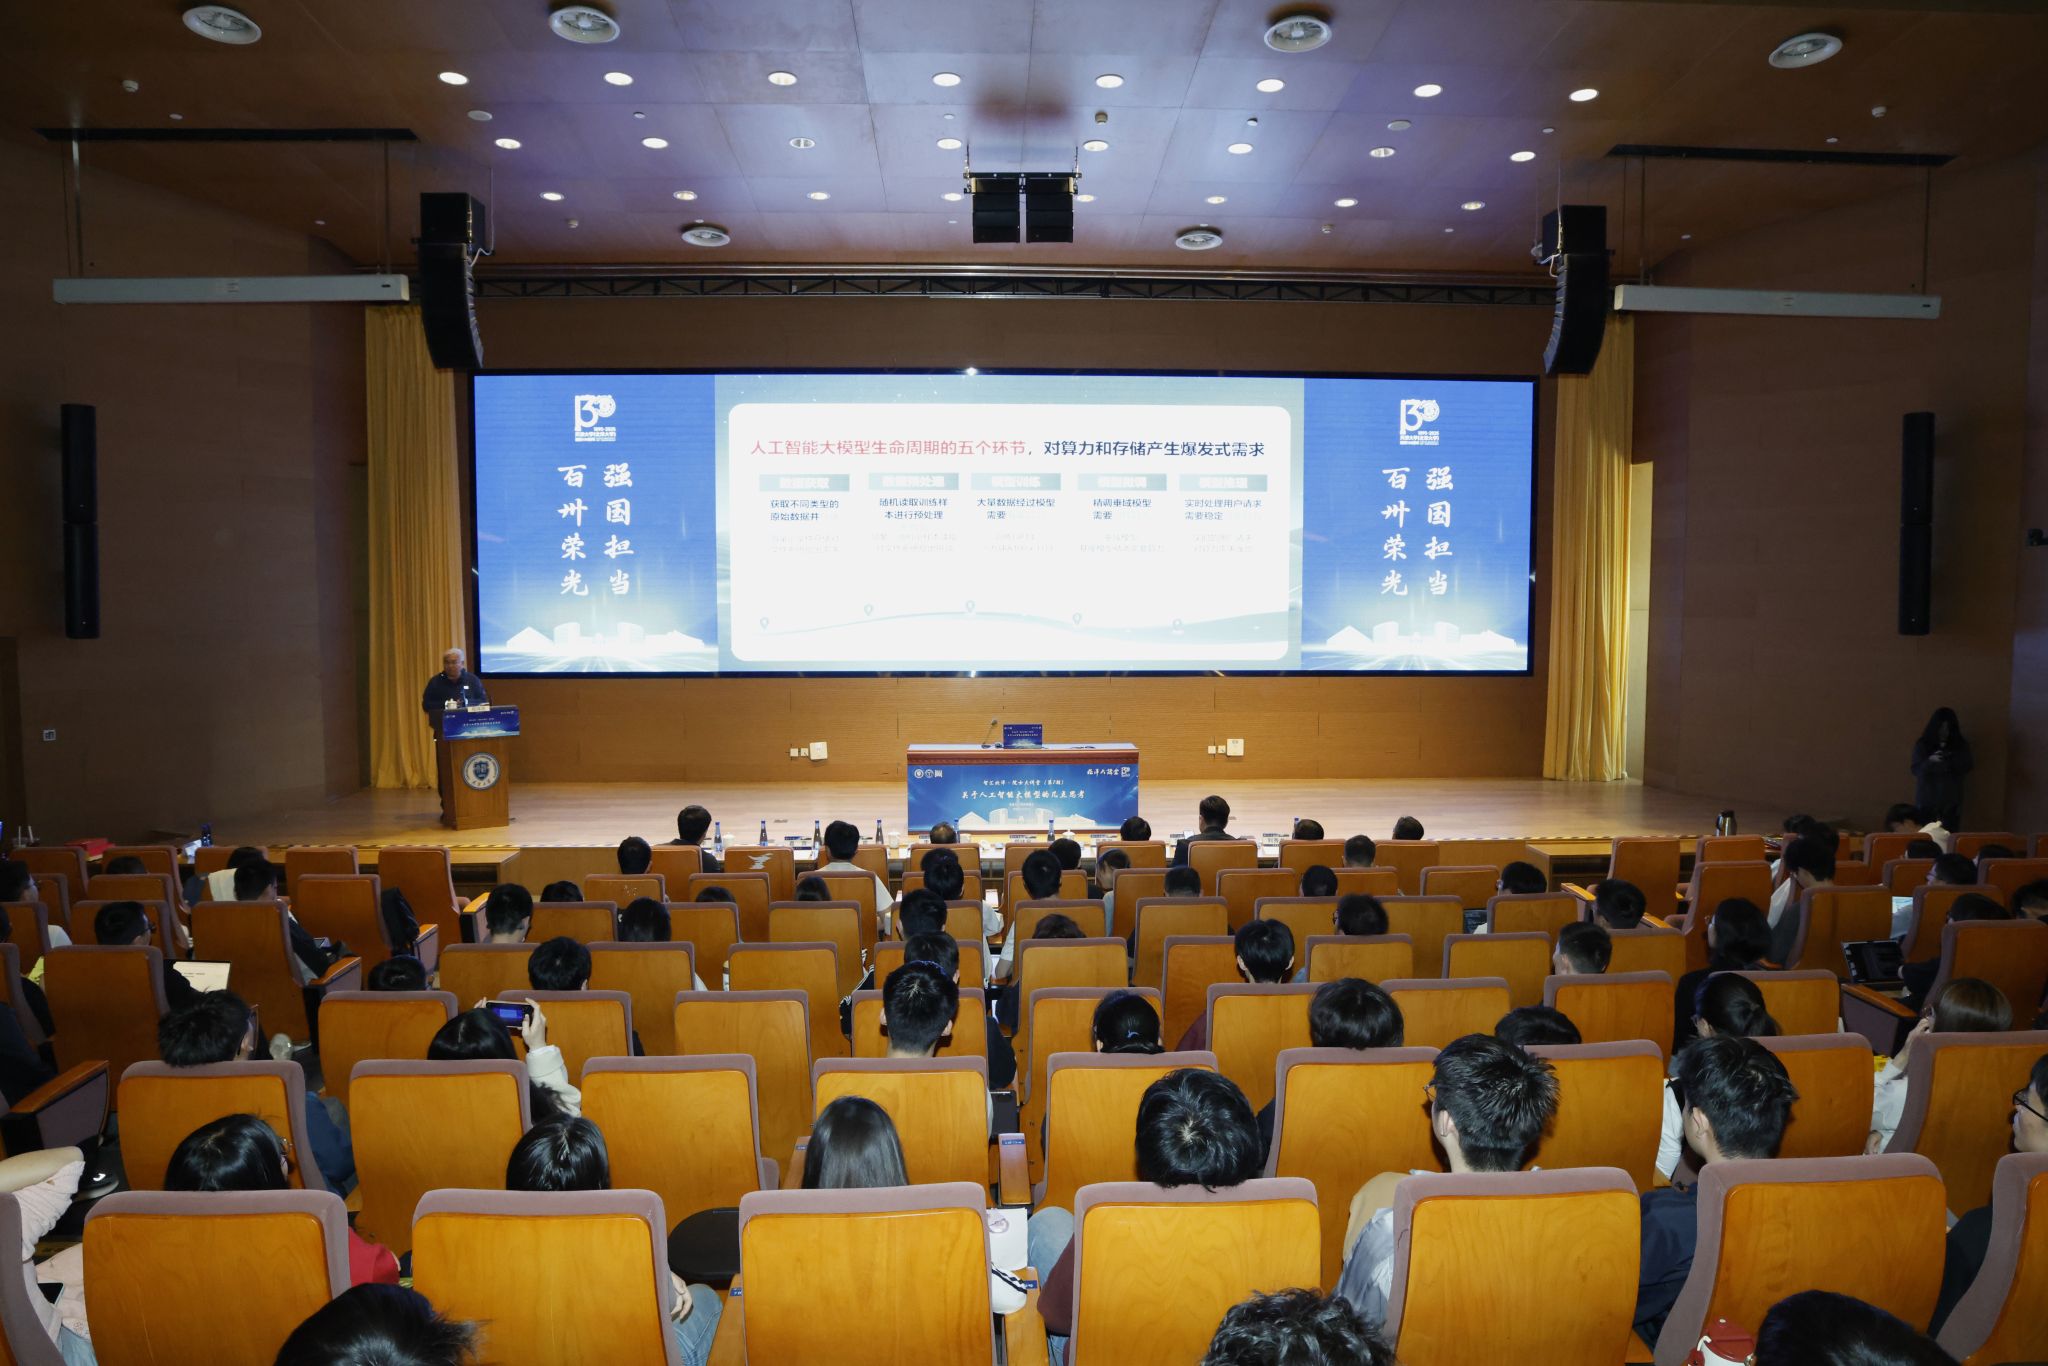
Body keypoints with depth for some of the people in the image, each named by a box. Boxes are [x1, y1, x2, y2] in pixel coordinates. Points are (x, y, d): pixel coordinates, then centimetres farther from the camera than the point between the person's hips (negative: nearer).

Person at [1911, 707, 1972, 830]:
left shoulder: (1961, 745, 6)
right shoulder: (1922, 745, 0)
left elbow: (1967, 769, 1)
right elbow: (1916, 770, -4)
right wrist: (1930, 760, -22)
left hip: (1951, 799, 1)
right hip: (1927, 798, -1)